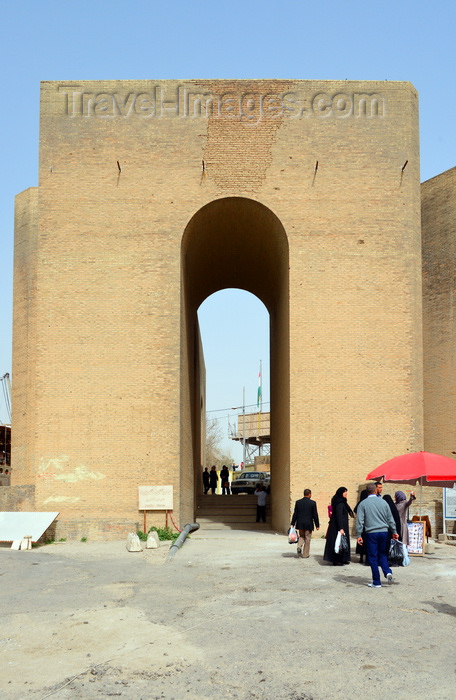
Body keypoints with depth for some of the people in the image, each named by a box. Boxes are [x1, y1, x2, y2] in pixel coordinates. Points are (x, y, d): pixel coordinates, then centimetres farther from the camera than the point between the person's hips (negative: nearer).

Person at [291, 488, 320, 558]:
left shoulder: (298, 502, 0)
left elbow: (295, 514, 2)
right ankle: (305, 555, 9)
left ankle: (299, 547, -7)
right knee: (307, 539, 7)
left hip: (300, 524, 3)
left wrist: (292, 524, 8)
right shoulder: (312, 503, -8)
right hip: (309, 524, -3)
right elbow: (315, 515, -6)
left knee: (301, 536, 20)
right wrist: (317, 525, 2)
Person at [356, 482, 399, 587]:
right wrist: (394, 532, 19)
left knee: (373, 557, 3)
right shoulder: (383, 502, 6)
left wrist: (359, 535, -2)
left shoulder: (363, 504, -1)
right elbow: (390, 518, 11)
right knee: (382, 554, 17)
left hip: (371, 533, -3)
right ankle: (387, 572, -6)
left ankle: (376, 582, 5)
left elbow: (360, 521, -5)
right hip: (384, 531, 3)